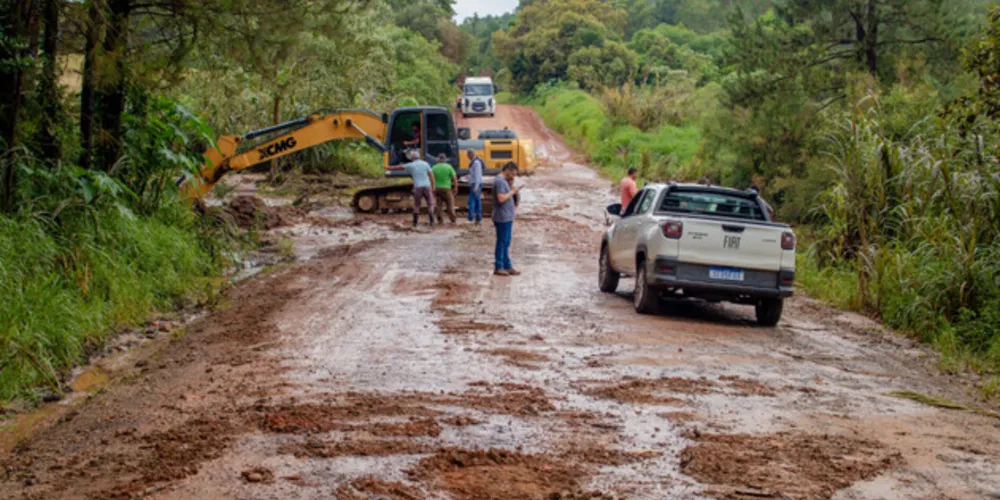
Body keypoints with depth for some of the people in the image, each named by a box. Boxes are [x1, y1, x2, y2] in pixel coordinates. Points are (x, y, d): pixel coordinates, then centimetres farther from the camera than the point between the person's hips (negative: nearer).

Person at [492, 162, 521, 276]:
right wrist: (512, 192, -16)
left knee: (506, 243, 14)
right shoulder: (499, 181, -17)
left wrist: (511, 186, 7)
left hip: (507, 217, 10)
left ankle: (507, 266, 20)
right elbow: (501, 198, -26)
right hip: (503, 218, -10)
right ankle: (498, 267, 4)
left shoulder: (504, 181, 15)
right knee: (502, 243, -3)